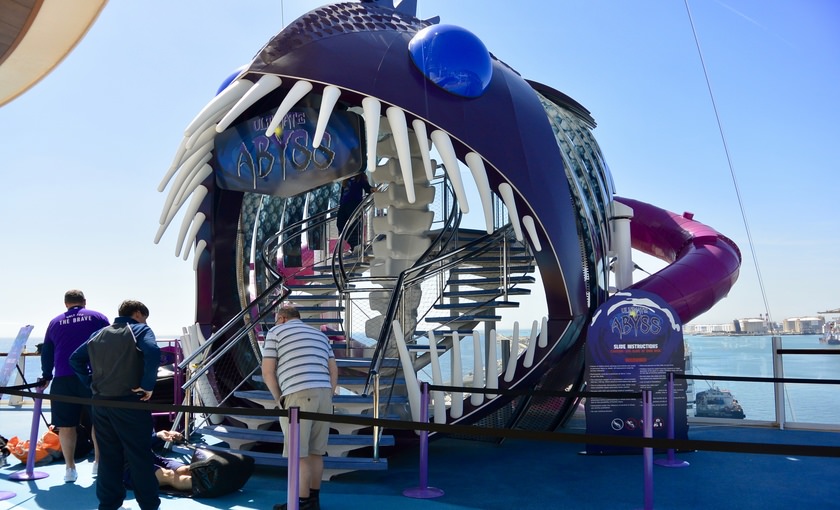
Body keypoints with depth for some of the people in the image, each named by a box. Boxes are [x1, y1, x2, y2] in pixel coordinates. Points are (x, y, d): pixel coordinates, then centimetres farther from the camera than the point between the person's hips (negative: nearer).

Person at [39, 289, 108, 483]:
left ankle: (70, 467, 10)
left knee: (66, 424, 8)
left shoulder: (55, 322, 16)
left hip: (63, 379, 2)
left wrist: (46, 376, 32)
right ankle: (99, 462, 16)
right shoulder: (98, 317, 9)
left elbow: (46, 353, 20)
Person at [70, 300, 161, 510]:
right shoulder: (140, 329, -3)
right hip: (129, 401, -6)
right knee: (140, 456, 1)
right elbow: (153, 352, -23)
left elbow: (75, 359, 16)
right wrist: (148, 385, -15)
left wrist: (92, 382, 12)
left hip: (100, 402, 6)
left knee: (108, 456, 14)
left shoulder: (99, 334, 16)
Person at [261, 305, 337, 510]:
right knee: (316, 452, 14)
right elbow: (333, 370, 17)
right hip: (323, 393, 6)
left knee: (299, 454, 0)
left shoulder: (276, 332, 8)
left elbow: (267, 372, 1)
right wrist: (328, 398, 17)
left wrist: (279, 399, 10)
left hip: (298, 396, -6)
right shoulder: (320, 335, 24)